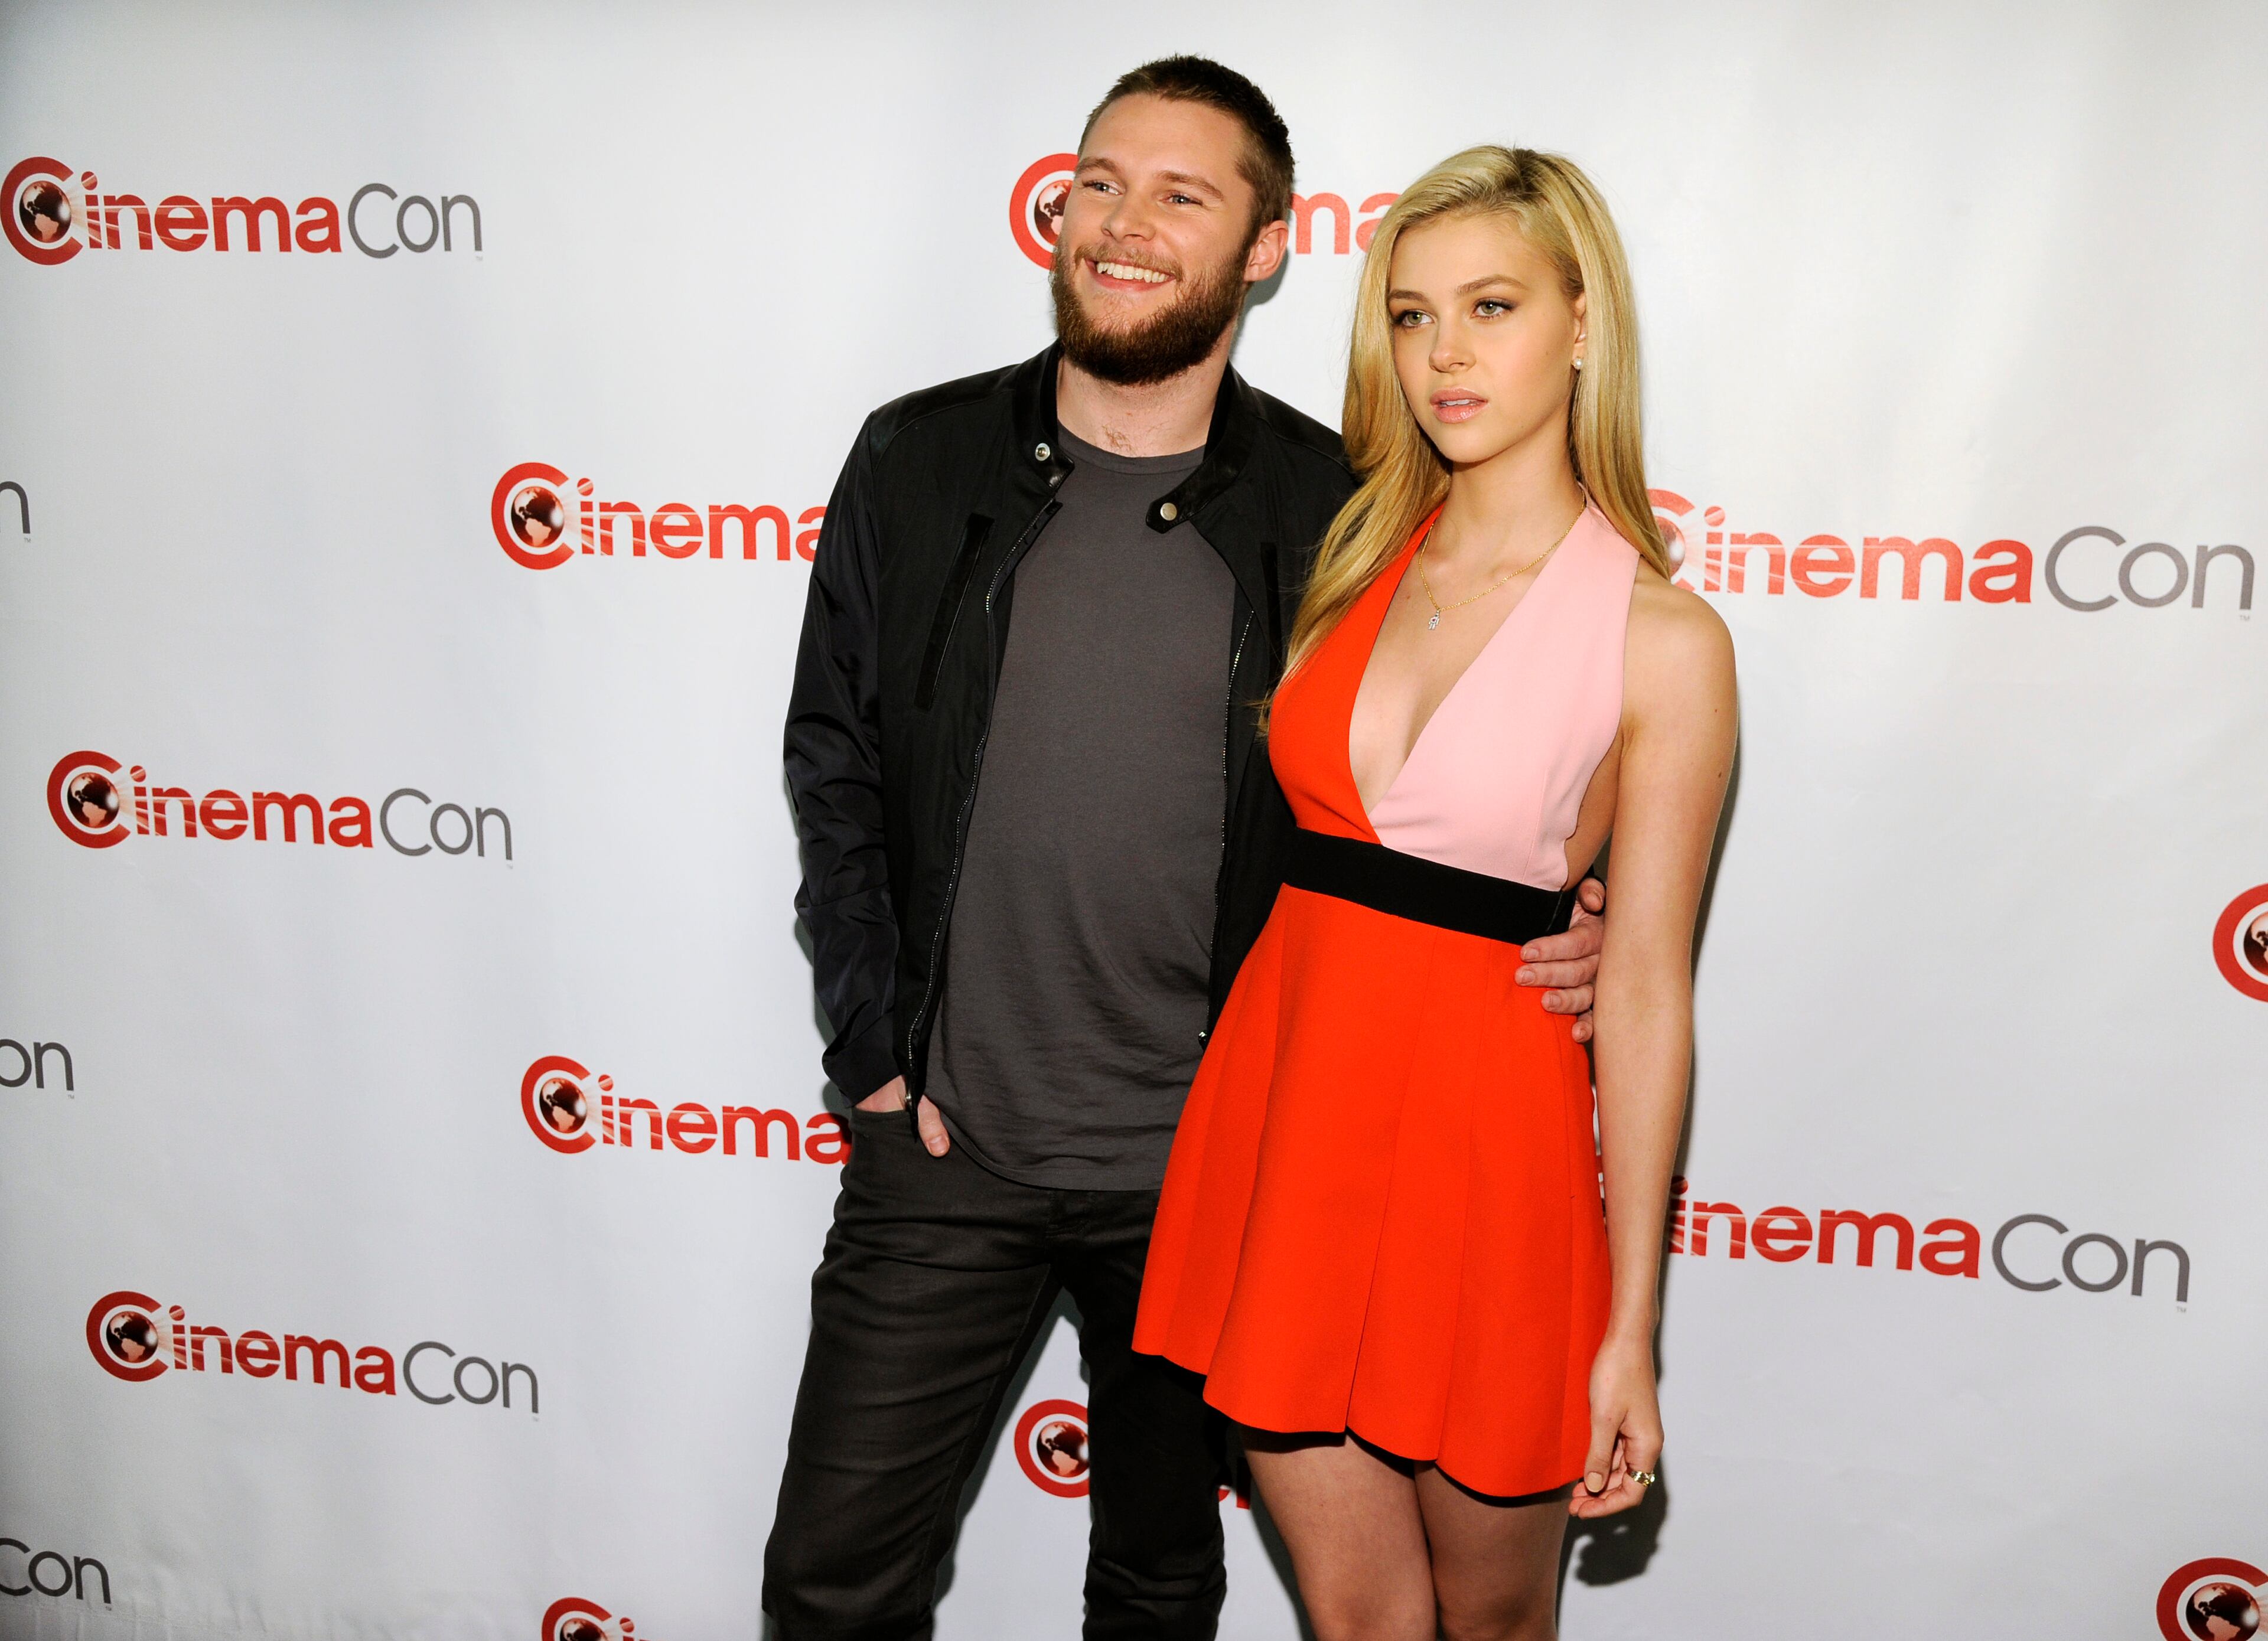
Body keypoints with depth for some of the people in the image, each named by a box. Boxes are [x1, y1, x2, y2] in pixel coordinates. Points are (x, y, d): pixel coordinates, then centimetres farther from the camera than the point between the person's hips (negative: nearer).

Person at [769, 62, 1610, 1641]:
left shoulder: (1327, 510, -6)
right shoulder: (920, 462, -2)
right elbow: (836, 763, 5)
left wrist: (1546, 943, -15)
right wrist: (875, 1046, -1)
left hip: (1201, 1159, 0)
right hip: (945, 1143, 1)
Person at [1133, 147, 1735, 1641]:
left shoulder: (1664, 639, -8)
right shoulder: (1356, 559, 7)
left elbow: (1646, 991, -7)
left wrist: (1630, 1329, -5)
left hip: (1483, 1131, -4)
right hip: (1284, 1108, 4)